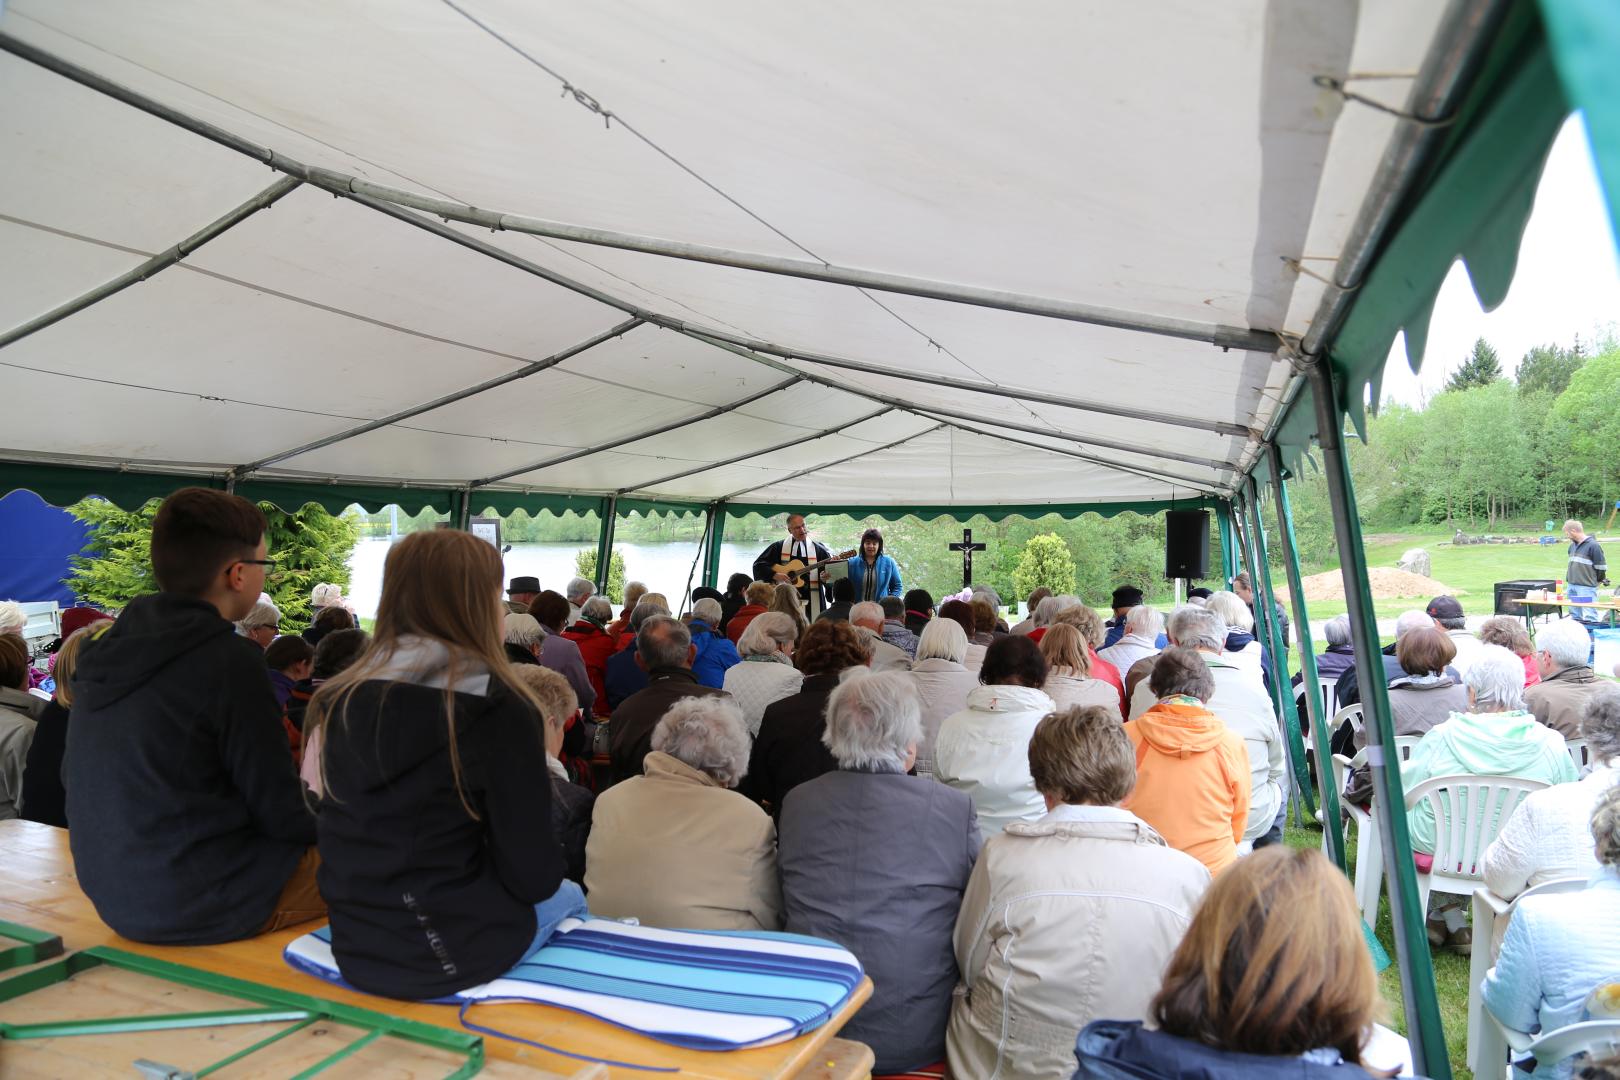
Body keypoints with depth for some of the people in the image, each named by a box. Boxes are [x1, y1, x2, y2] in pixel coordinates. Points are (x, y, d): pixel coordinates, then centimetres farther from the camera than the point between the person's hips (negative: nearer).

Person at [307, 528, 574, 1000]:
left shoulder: (340, 698, -3)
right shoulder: (496, 705, -21)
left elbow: (353, 837, 10)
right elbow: (534, 877, -16)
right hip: (454, 956, -5)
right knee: (568, 897, 26)